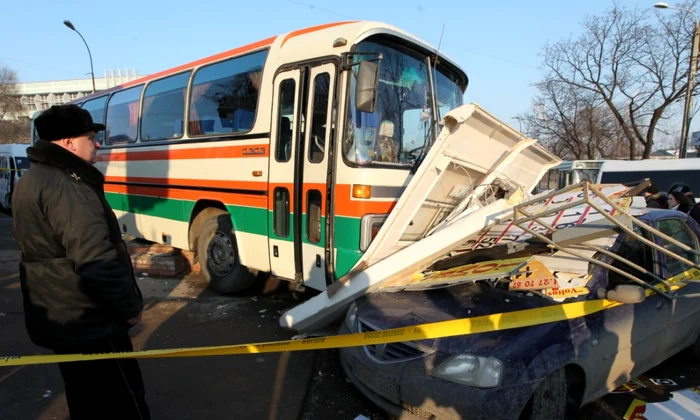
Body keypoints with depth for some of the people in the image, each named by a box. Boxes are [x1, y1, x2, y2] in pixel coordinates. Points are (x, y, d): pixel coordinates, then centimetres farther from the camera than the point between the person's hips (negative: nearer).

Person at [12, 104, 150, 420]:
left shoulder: (32, 179, 12)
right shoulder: (65, 187, -23)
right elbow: (96, 260, -30)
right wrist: (130, 307, -17)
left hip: (60, 318, 10)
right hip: (88, 322, -10)